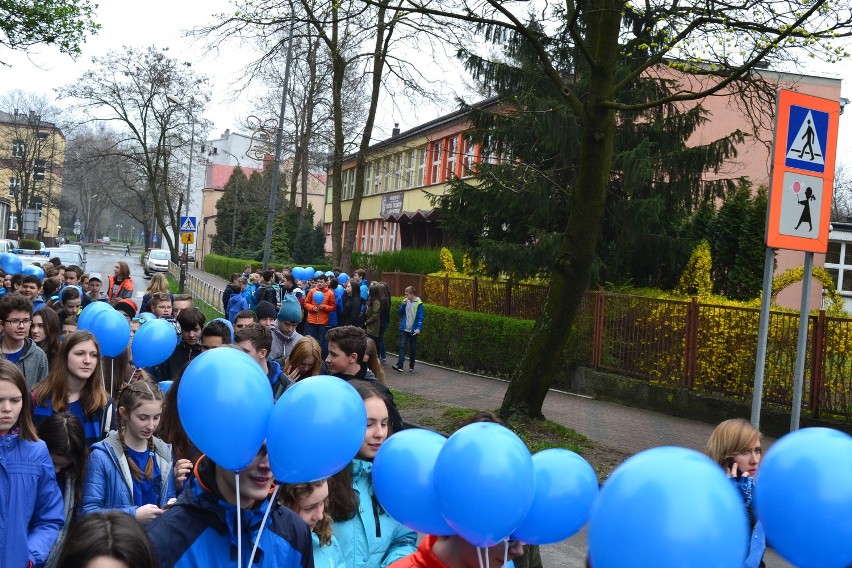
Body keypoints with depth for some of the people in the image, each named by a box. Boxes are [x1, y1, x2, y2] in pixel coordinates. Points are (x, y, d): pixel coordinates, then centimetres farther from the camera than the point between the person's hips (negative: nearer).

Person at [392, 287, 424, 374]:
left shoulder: (418, 304, -7)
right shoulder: (406, 301, 7)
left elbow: (420, 317, -10)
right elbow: (400, 312, 7)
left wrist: (419, 328, -19)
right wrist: (403, 304, -8)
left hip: (413, 330, -3)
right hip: (404, 329, 3)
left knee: (412, 349, 8)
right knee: (402, 346, -9)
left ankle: (411, 366, 21)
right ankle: (400, 366, -16)